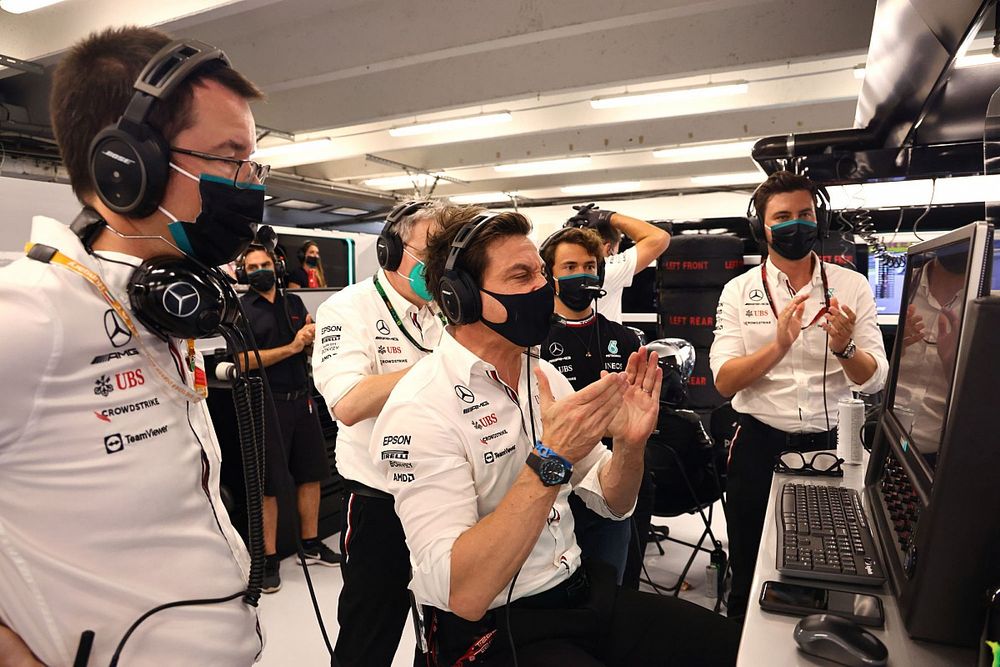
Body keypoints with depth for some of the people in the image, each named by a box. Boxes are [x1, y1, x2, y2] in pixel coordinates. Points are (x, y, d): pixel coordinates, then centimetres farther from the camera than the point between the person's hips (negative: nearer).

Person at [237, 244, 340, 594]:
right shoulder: (241, 309, -2)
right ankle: (269, 559, 15)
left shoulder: (294, 303, 12)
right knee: (268, 485, 2)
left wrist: (313, 337, -7)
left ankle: (311, 544, 28)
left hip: (302, 399, 5)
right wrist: (292, 347, -18)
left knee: (311, 474, 12)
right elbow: (246, 361, -13)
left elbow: (312, 352, 16)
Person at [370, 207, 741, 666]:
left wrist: (630, 443, -15)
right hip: (491, 629, -6)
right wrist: (551, 459, -32)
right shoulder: (420, 409, -21)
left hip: (583, 590, 6)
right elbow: (461, 595, -26)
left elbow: (612, 503, 6)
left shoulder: (543, 375, 1)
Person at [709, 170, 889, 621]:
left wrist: (845, 347, -25)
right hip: (760, 445, -1)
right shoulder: (739, 291, -4)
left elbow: (874, 381, -5)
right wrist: (778, 345, -29)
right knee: (750, 577, 14)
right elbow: (724, 381, -13)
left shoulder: (852, 286, -1)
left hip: (831, 444, 2)